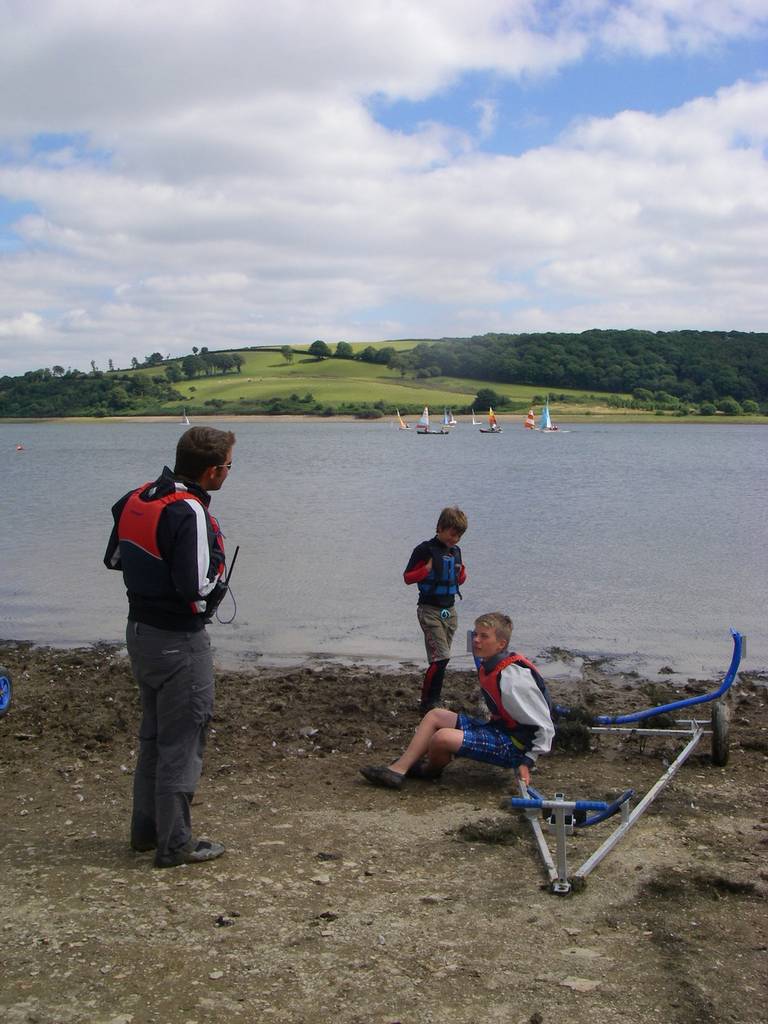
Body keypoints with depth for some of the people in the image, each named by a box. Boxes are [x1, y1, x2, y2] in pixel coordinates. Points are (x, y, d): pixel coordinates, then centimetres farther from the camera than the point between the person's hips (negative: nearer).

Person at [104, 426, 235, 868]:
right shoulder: (189, 513, -24)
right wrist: (220, 585, -9)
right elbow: (196, 586, -28)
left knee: (154, 734, 21)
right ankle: (175, 844, 10)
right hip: (179, 641, -9)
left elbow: (114, 559, 14)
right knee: (182, 741, 2)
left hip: (140, 630, 9)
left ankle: (147, 827, 32)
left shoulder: (135, 499, 3)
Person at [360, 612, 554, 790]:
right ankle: (398, 769, 0)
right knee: (435, 716, 10)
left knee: (443, 738, -26)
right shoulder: (487, 667, 4)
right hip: (499, 730, 10)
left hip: (512, 746, -10)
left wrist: (527, 762, -19)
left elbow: (545, 726, -20)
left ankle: (430, 771, 9)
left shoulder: (513, 677, -24)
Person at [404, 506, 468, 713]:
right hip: (430, 610, -7)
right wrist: (427, 569, -23)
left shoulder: (455, 551, 10)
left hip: (449, 610, 7)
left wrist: (462, 573, -1)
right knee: (441, 658, -15)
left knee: (441, 659, 8)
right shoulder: (425, 550, -10)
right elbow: (407, 577, -8)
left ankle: (432, 700, 17)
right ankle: (428, 703, -6)